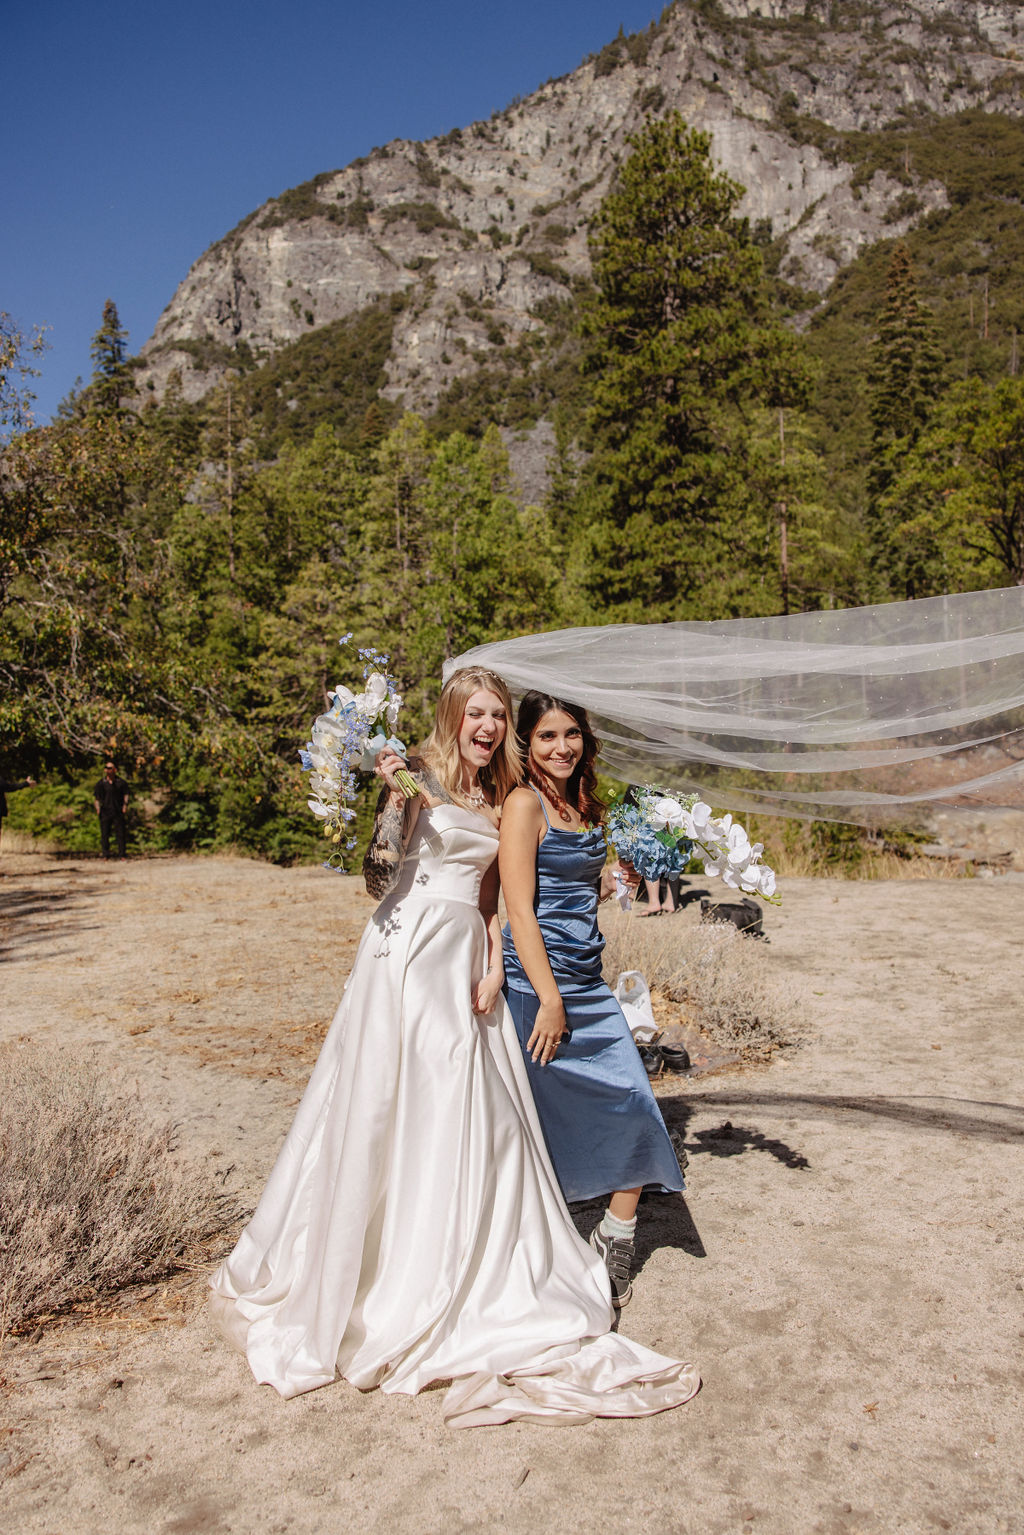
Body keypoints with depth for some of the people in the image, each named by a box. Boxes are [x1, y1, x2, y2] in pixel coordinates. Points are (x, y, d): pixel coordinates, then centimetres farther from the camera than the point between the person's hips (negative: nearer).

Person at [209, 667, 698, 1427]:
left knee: (477, 1114, 8)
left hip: (466, 957, 6)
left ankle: (474, 1273, 25)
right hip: (407, 950, -6)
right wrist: (392, 803, -23)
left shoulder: (499, 798, 13)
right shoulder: (419, 778, -6)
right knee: (392, 1107, 1)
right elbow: (378, 878, -11)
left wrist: (495, 966, 4)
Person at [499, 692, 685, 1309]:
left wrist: (618, 877, 6)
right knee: (548, 1114, 5)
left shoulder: (589, 807, 12)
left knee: (635, 1102, 6)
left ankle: (616, 1235, 27)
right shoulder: (525, 803, -11)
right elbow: (521, 910, -16)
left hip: (589, 980, 7)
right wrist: (549, 1000, -18)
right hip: (541, 979, -7)